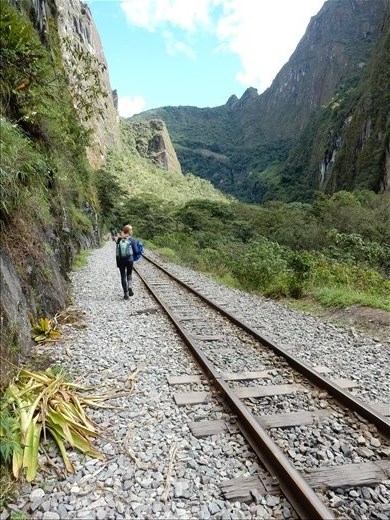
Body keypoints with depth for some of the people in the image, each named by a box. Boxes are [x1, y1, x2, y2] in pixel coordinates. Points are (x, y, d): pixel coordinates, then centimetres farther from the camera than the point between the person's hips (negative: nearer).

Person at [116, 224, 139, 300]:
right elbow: (136, 251, -8)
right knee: (129, 274, 20)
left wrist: (117, 262, 7)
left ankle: (126, 293, 11)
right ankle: (130, 287, -2)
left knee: (123, 276, 11)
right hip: (129, 259, -2)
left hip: (120, 260, 2)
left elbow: (117, 251, 2)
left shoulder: (119, 240, 0)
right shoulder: (132, 240, -9)